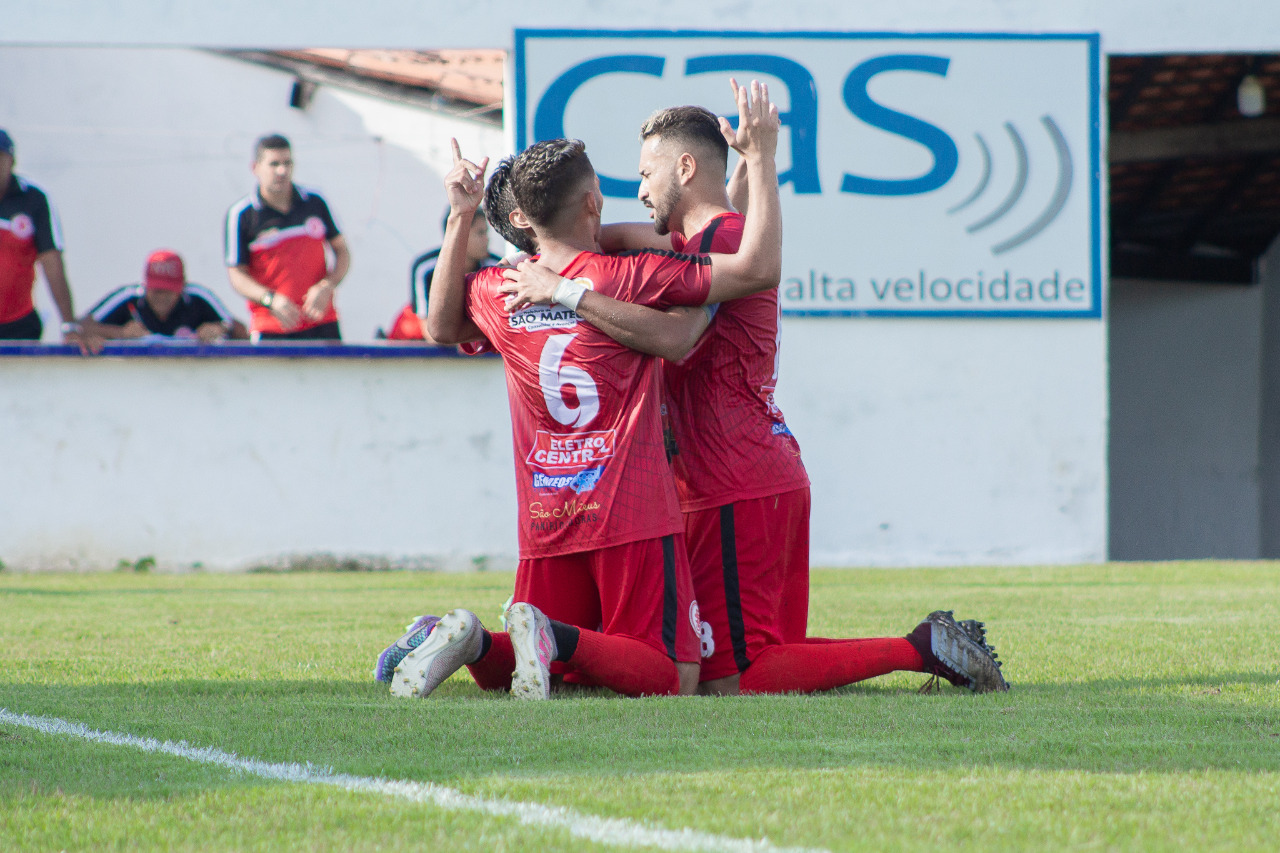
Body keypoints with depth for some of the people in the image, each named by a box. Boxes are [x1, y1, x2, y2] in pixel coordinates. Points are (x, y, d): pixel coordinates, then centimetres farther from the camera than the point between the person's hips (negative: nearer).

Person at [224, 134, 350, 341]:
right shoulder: (240, 215, -1)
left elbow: (341, 251, 15)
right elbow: (236, 274, -2)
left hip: (321, 324, 3)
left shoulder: (315, 203, 9)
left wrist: (326, 286, -5)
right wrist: (271, 299, -20)